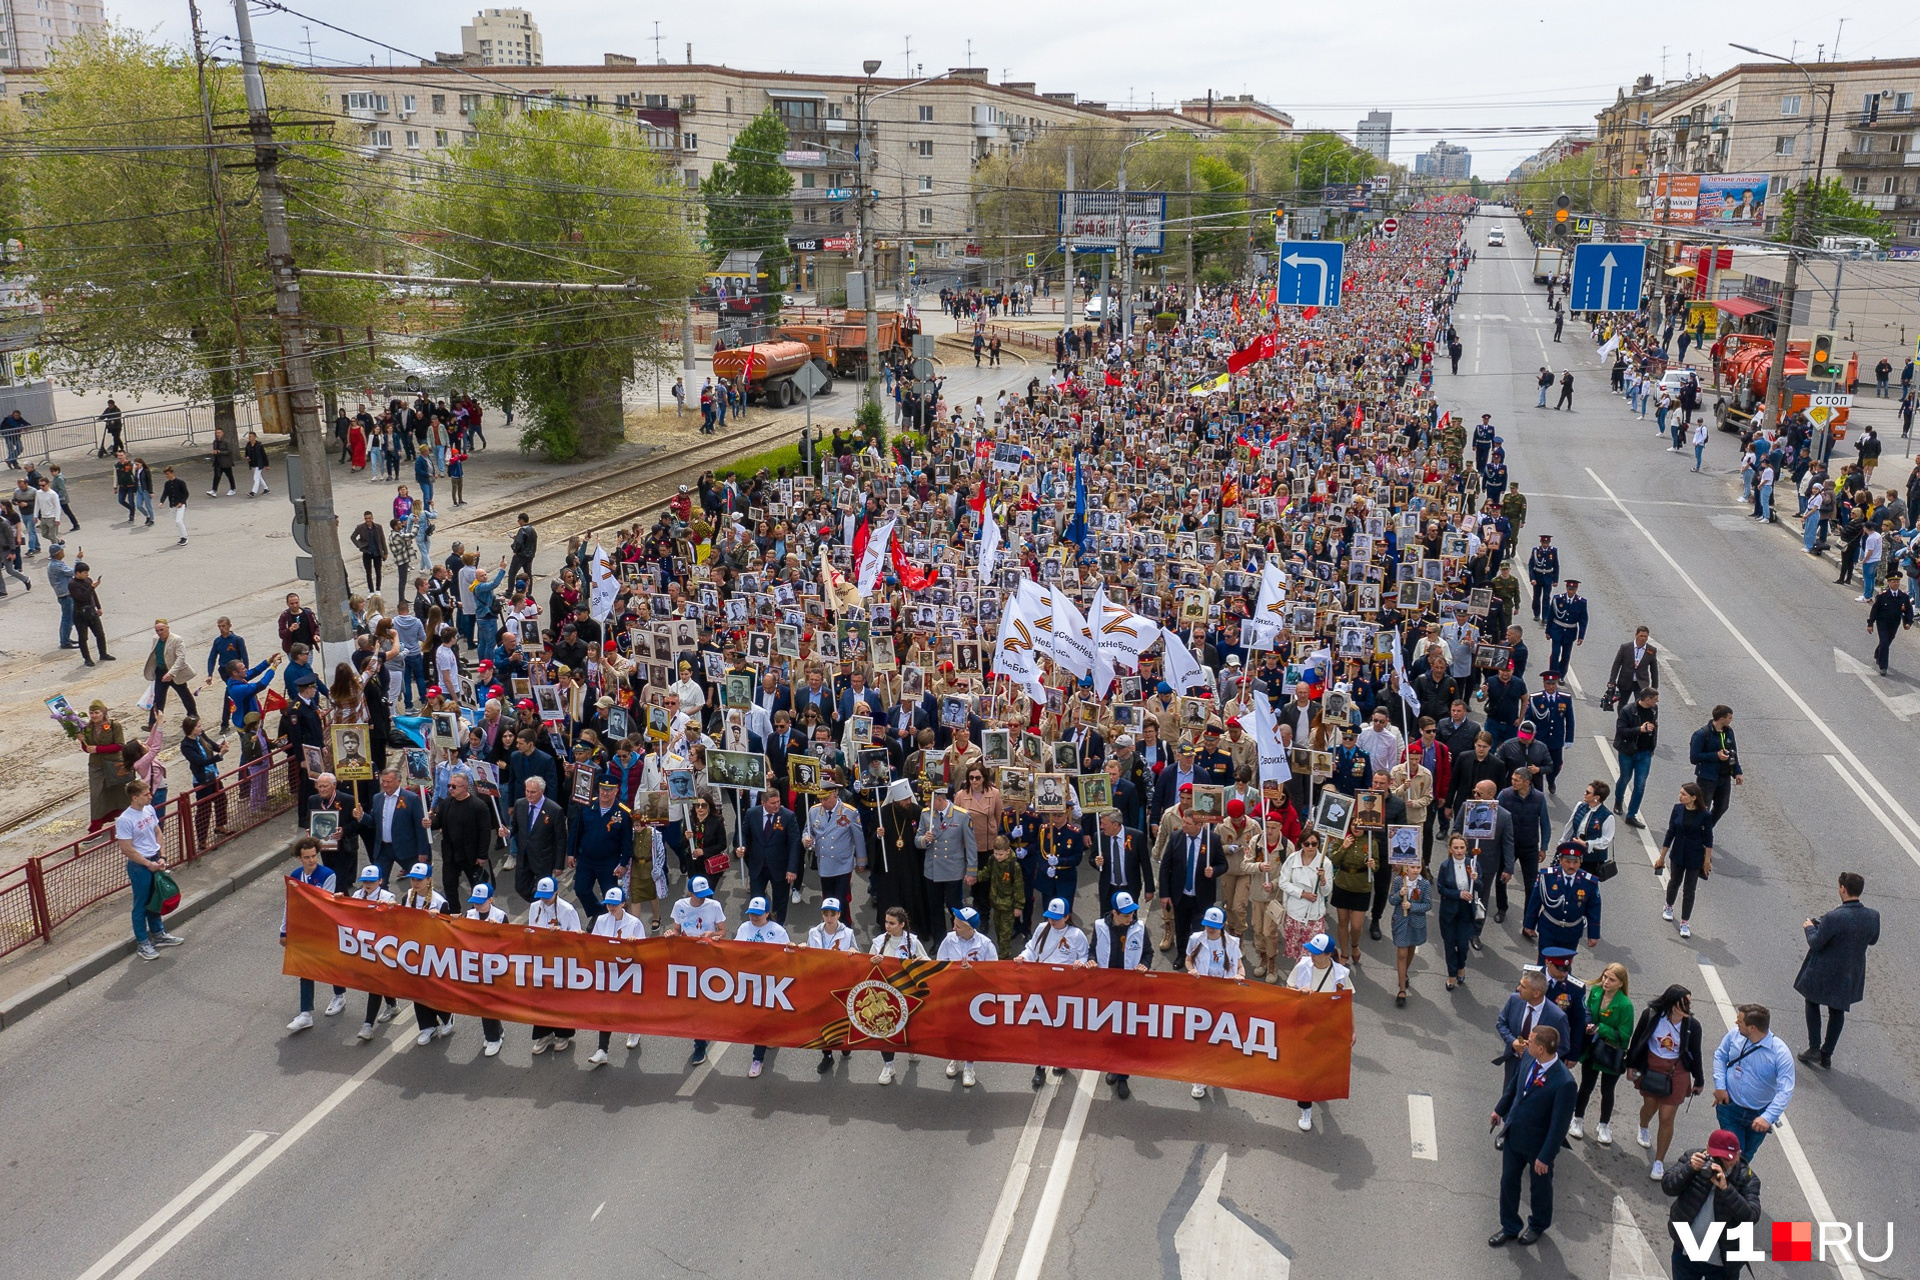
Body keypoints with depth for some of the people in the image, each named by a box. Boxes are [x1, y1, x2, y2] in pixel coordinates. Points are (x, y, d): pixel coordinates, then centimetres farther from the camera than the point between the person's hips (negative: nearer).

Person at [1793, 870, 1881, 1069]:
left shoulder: (1834, 917, -30)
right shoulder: (1873, 916, -13)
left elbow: (1815, 944, -21)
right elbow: (1873, 940, 6)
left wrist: (1809, 928, -2)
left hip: (1824, 973, -5)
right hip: (1851, 975, 5)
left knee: (1812, 1003, 21)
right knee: (1837, 1011, 21)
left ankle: (1814, 1048, 19)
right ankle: (1827, 1055, 29)